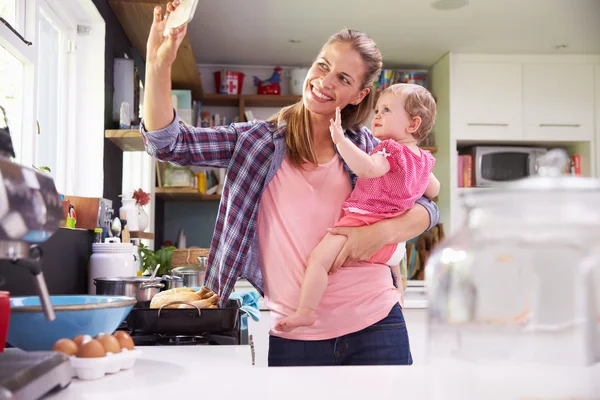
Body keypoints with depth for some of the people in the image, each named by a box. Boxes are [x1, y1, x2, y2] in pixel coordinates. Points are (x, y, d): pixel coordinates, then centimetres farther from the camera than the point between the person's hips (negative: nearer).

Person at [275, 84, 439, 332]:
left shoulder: (390, 151, -14)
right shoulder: (422, 159, 12)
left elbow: (368, 168, -36)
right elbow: (434, 190, 28)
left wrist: (340, 139, -38)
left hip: (364, 221, -10)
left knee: (319, 257, -18)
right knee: (393, 262, 41)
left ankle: (305, 311, -27)